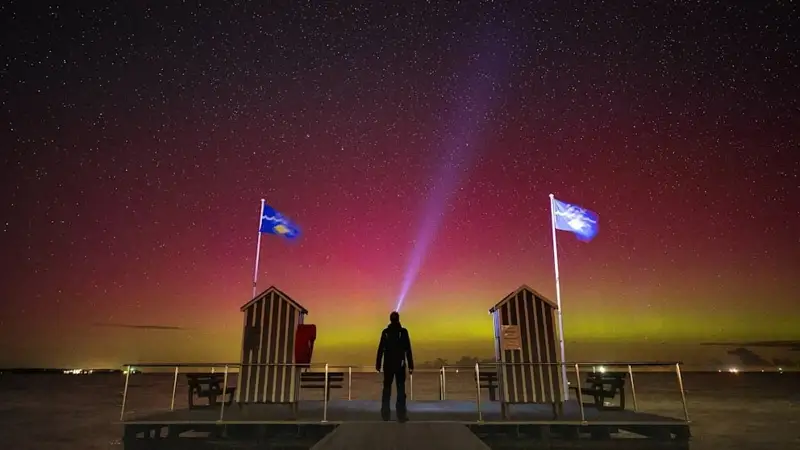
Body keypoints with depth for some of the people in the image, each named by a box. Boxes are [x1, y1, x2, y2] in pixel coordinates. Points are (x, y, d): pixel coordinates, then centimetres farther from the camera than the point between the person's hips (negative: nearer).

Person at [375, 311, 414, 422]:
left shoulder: (385, 332, 1)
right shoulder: (403, 331, -5)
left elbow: (380, 349, 0)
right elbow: (408, 350, -6)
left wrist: (378, 364, 6)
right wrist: (410, 366, -3)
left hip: (388, 365, 2)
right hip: (400, 365, -2)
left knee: (387, 389, 10)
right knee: (401, 389, 1)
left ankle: (385, 414, 11)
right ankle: (401, 415, -3)